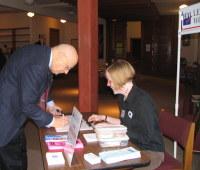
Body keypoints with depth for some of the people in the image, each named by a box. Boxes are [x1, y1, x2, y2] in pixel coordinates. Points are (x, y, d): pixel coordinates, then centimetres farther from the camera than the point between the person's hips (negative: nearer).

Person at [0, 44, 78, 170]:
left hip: (11, 112, 10)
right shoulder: (36, 65, -29)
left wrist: (48, 104, 7)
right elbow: (27, 105, -25)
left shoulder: (41, 53, 1)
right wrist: (52, 121, -13)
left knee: (19, 160, 18)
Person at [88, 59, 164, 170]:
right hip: (134, 146, 8)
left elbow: (146, 136, -23)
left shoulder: (142, 100, -24)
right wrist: (104, 118, 14)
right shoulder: (123, 97, 2)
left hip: (151, 152, -8)